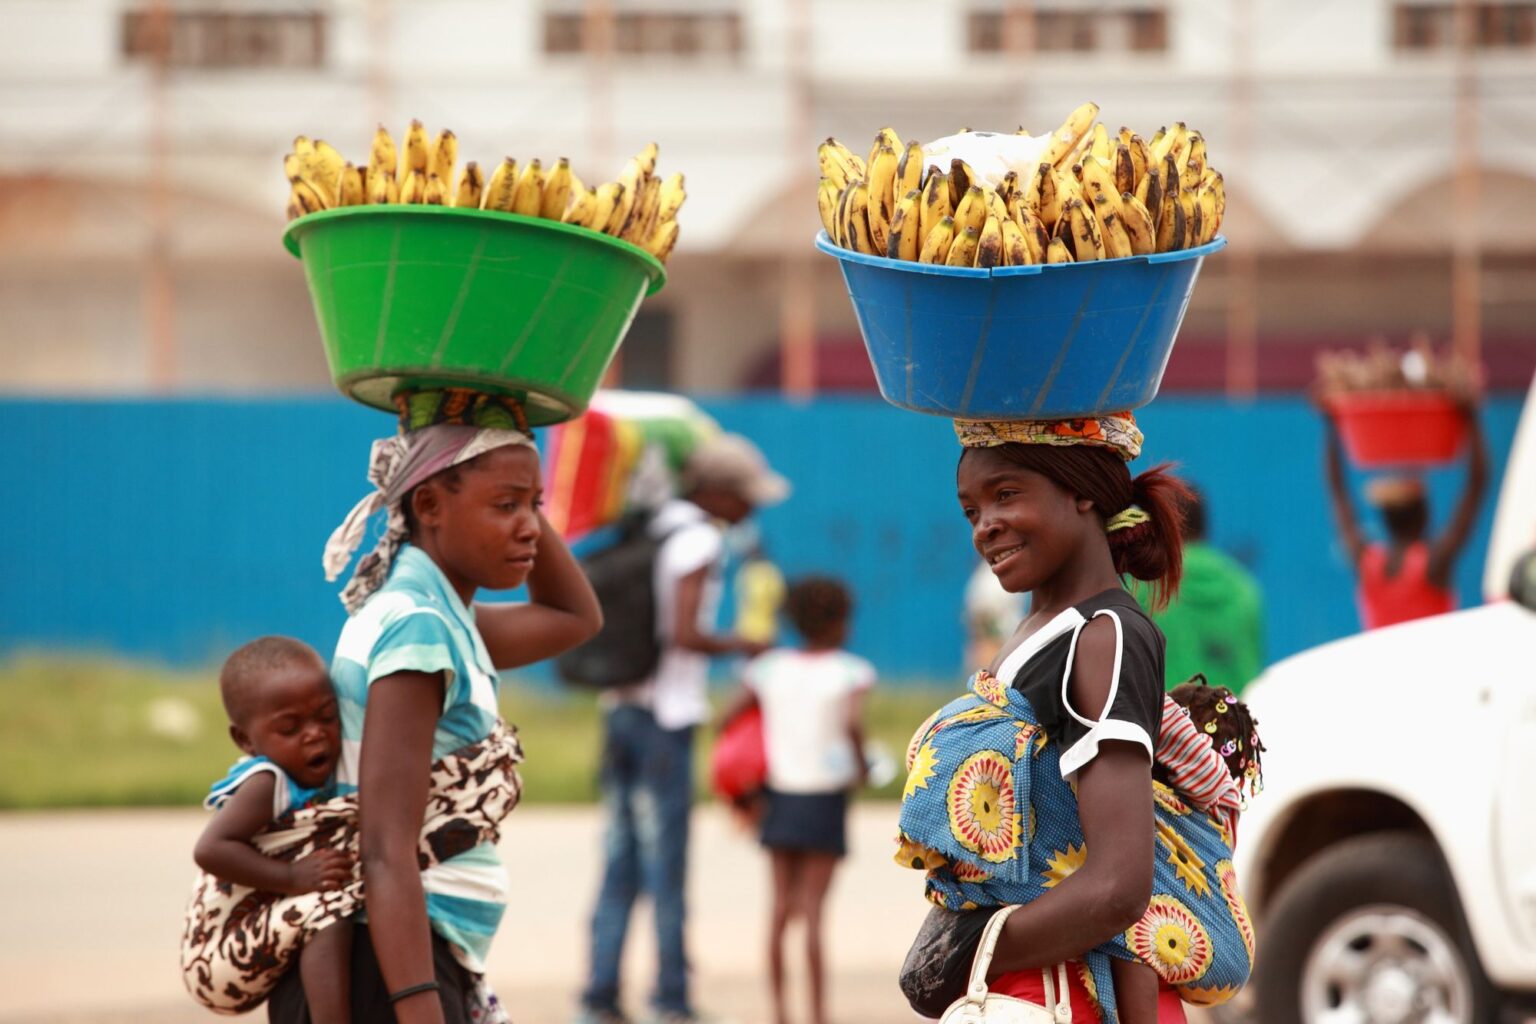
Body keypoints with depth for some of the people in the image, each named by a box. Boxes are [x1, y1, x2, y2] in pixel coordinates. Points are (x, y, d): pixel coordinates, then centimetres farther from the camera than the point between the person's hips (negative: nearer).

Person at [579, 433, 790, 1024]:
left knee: (620, 863, 9)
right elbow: (684, 634, -19)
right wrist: (738, 646, -5)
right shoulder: (699, 540, -11)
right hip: (665, 714, -7)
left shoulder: (649, 532, 13)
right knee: (665, 867, -3)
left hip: (621, 708, 8)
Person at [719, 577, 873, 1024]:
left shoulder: (771, 667, 6)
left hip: (779, 796, 4)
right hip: (825, 798, -4)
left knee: (782, 907, 9)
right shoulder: (850, 671, -4)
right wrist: (861, 766, 4)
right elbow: (853, 722, -14)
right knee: (813, 909, -3)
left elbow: (728, 718, 4)